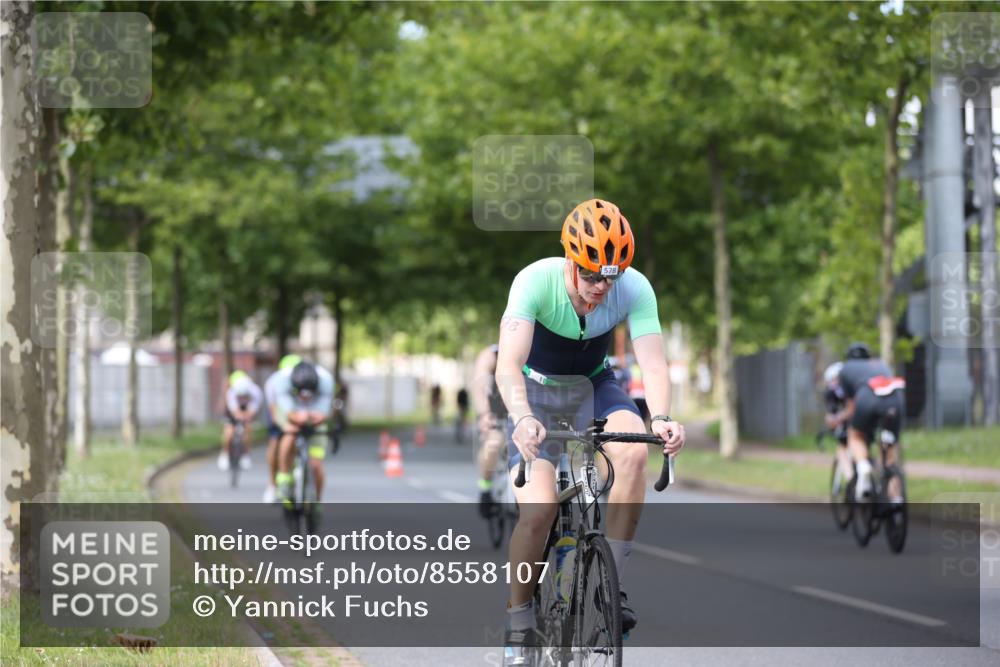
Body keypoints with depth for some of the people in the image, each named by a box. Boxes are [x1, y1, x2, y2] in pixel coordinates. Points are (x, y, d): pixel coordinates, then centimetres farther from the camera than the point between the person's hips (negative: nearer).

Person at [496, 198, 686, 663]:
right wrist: (523, 419, -58)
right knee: (538, 508, -21)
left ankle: (613, 580, -18)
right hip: (536, 389, -2)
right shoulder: (536, 281, -30)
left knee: (634, 452, -30)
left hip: (592, 386, 2)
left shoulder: (635, 289, -23)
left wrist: (660, 419, -50)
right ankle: (519, 628, -1)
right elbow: (509, 364, -39)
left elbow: (652, 362, -30)